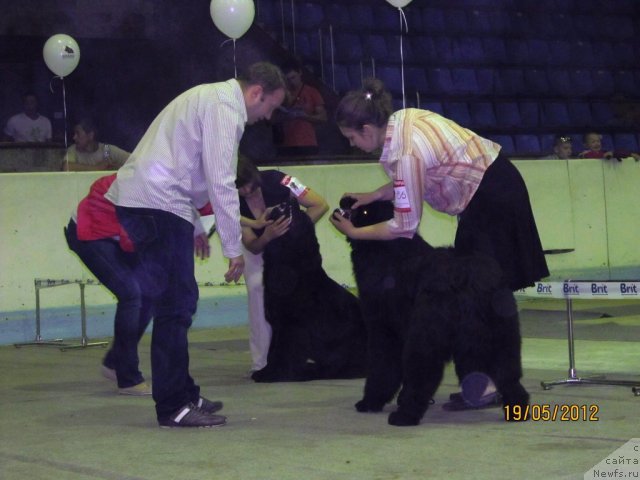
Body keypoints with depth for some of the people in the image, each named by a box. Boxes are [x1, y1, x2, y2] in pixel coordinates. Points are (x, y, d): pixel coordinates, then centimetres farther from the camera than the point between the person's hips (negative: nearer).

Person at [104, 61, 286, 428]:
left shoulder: (209, 98, 21)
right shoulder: (224, 108, -11)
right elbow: (221, 183, -16)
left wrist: (196, 224, 28)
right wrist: (234, 248, -12)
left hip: (138, 199, 10)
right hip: (157, 203, -10)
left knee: (178, 302, 15)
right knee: (175, 305, -8)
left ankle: (182, 394, 22)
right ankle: (173, 407, -5)